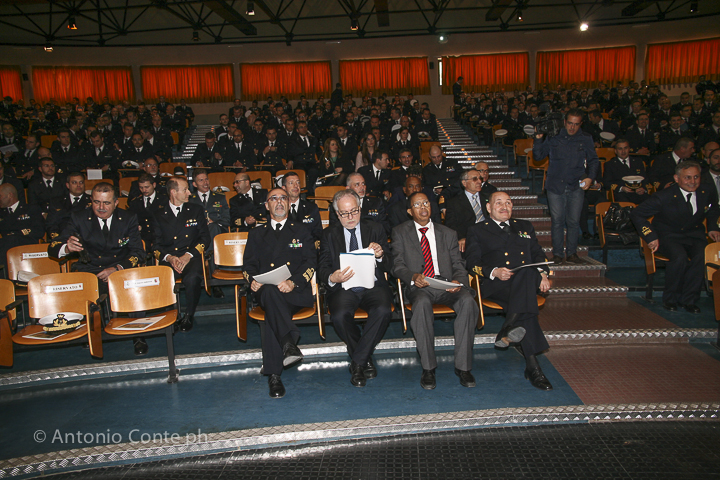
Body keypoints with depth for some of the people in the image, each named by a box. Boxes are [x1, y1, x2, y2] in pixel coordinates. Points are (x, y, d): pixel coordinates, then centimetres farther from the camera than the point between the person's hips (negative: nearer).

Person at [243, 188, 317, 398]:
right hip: (265, 290, 1)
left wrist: (294, 282, -13)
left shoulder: (301, 231, 21)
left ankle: (274, 374, -36)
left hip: (297, 291, -1)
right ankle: (289, 343, -45)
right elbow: (249, 264, 18)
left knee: (272, 312, -35)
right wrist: (252, 280, -8)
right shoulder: (257, 233, 26)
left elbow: (311, 262, 7)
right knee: (271, 291, -39)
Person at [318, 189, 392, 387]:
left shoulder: (376, 230, 14)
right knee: (340, 315, -32)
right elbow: (322, 267, 4)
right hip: (343, 287, 0)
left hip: (372, 285, 0)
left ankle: (357, 362, -14)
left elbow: (388, 267, 9)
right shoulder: (329, 234, 13)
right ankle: (366, 360, -4)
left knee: (383, 310, -32)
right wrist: (332, 278, -20)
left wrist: (380, 255, -15)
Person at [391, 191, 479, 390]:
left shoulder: (448, 234, 18)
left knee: (467, 301, -30)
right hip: (418, 286, -2)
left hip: (446, 285, 2)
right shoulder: (400, 232, 12)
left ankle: (463, 366, -19)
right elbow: (398, 266, 3)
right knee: (422, 303, -37)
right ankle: (428, 368, -24)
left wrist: (458, 281, -12)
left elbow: (459, 265, 11)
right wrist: (413, 276, -19)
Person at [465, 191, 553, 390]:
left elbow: (538, 254, 22)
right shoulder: (477, 230, 18)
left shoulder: (525, 227, 30)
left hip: (528, 280, 3)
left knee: (527, 272, -37)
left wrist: (542, 274, 0)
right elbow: (472, 262, 7)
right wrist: (494, 272, -13)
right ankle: (533, 366, -41)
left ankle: (509, 328, -50)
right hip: (497, 284, -2)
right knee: (524, 302, -35)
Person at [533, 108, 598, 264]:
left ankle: (572, 253, 13)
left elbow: (594, 161, 13)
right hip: (555, 185, -1)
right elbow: (538, 155, 6)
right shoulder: (553, 137, 6)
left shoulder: (586, 139, 8)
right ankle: (557, 254, 9)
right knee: (557, 221, 0)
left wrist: (590, 177, -3)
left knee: (574, 221, 2)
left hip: (576, 187, 1)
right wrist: (538, 139, -8)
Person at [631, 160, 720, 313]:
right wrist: (651, 237, -18)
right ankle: (670, 299, -11)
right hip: (668, 236, -4)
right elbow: (637, 214, -12)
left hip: (694, 234, 4)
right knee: (680, 257, -34)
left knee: (703, 256, -28)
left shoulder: (706, 192, -1)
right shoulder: (664, 196, -16)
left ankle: (688, 299, -12)